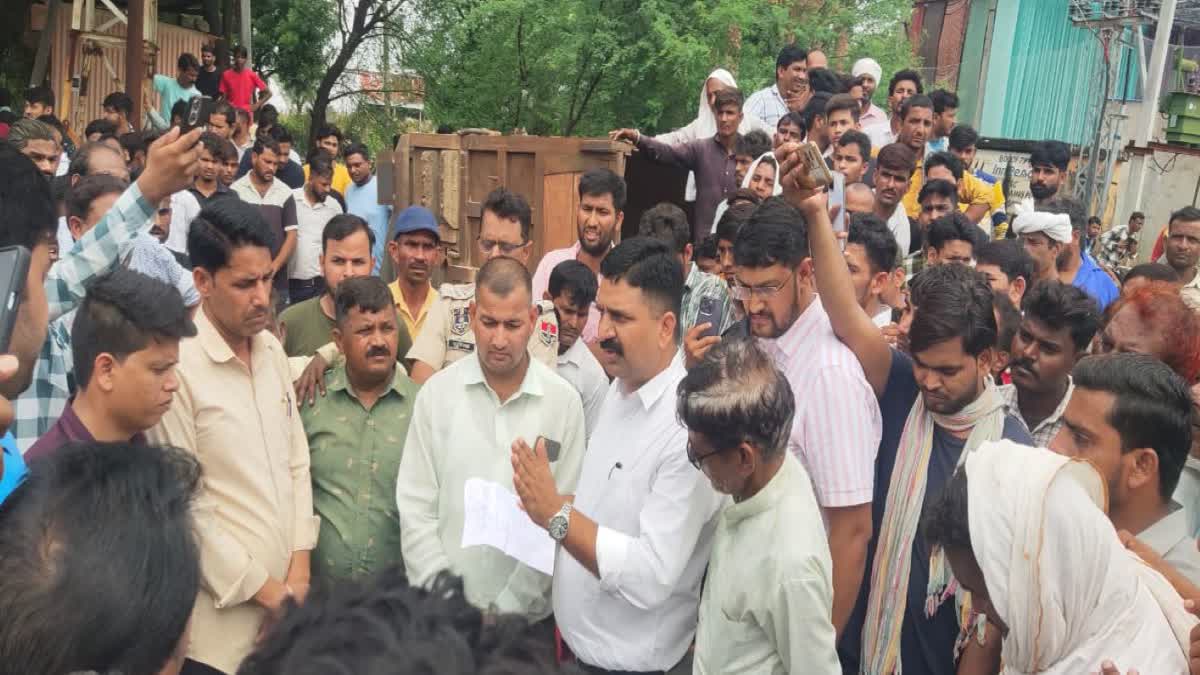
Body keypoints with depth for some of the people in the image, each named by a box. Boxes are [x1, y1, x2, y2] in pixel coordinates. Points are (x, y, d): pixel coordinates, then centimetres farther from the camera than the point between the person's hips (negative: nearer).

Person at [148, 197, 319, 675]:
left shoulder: (272, 349, 4)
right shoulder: (177, 364, -17)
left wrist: (299, 564, 1)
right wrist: (261, 588, -9)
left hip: (286, 596, 6)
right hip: (222, 617, -6)